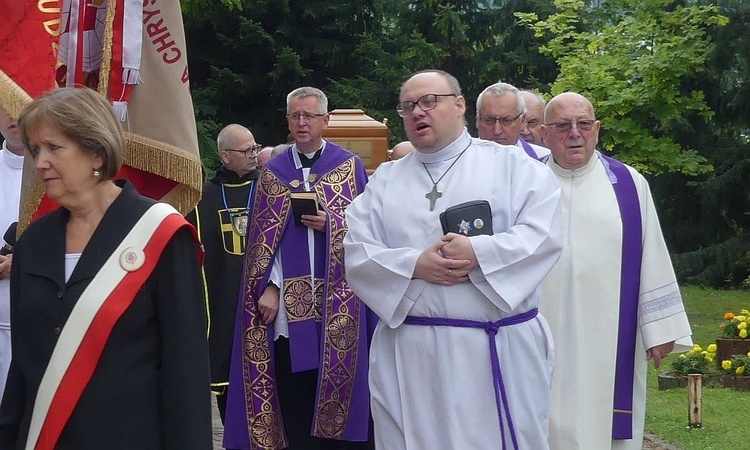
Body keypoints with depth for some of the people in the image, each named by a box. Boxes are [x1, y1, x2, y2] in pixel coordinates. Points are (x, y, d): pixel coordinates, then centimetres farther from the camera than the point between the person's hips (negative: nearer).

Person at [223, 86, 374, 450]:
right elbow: (264, 236, 5)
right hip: (287, 302, 1)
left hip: (337, 301, -1)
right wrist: (268, 287, -7)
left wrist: (331, 226, -13)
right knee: (292, 391, 0)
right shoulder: (273, 171, 11)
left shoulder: (350, 166, 6)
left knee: (335, 385, -1)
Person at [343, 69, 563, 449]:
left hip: (500, 350, -2)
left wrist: (478, 253, -19)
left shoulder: (513, 167, 5)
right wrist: (414, 265, -14)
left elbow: (544, 233, -7)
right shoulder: (384, 180, 12)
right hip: (410, 355, 2)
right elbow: (357, 253, 3)